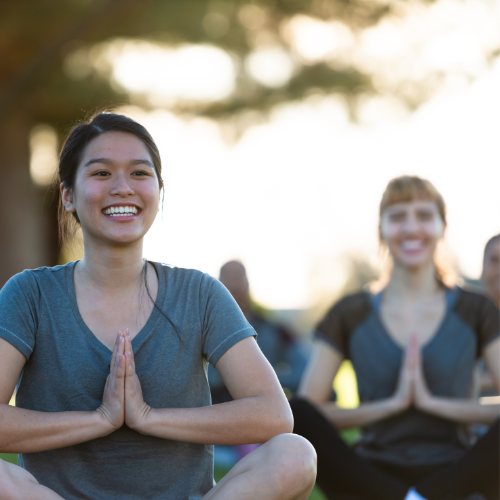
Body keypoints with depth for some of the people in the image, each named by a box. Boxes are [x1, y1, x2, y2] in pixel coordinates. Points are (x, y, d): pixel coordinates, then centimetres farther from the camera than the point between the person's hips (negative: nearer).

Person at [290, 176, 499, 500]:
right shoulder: (351, 315, 11)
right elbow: (307, 406, 1)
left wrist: (433, 401, -8)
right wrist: (391, 404, -6)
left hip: (452, 474, -1)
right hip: (373, 472, 1)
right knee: (297, 414, -30)